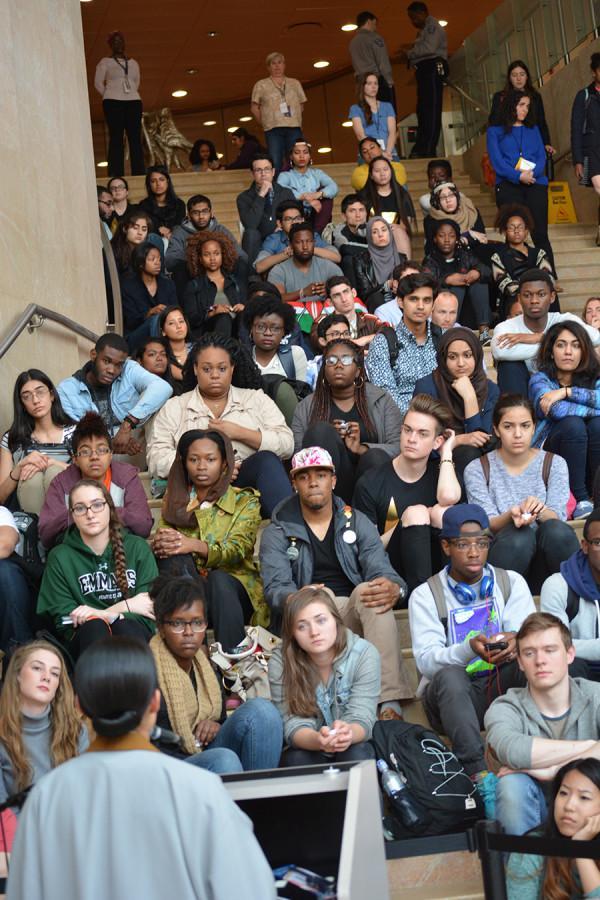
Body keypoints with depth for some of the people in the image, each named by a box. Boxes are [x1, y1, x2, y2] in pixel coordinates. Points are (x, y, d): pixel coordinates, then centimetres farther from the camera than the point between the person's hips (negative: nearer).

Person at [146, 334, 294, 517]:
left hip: (249, 478, 1)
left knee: (267, 460, -31)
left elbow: (287, 445, 7)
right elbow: (157, 460, 4)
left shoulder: (256, 399, 20)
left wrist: (239, 433, -3)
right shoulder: (174, 408, 17)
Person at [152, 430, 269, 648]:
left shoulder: (244, 501, 10)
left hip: (233, 584, -2)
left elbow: (236, 550, -9)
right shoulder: (175, 500, 19)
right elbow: (162, 538, 2)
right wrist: (159, 543, -25)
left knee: (218, 580, -36)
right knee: (174, 556, -29)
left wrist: (196, 546, -29)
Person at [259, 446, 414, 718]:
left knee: (370, 591, -32)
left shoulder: (357, 522, 13)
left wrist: (393, 588, -27)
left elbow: (381, 570, 0)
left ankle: (390, 703, -43)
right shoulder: (278, 532, 8)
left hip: (355, 612, 1)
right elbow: (275, 588, -6)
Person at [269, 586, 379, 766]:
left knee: (357, 756, -32)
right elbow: (294, 724, -20)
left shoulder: (365, 654, -16)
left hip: (354, 743, 0)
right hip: (308, 746, 0)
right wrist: (318, 740, -45)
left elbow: (362, 718, -20)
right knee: (295, 759, -32)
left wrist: (349, 734, -46)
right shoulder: (280, 662, -15)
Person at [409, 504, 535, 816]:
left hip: (503, 686, 2)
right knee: (449, 675, -35)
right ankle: (481, 776, -41)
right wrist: (469, 649, -32)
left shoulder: (512, 582, 8)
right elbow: (426, 660, -11)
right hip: (453, 696, -2)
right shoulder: (425, 595, 1)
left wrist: (517, 643, -30)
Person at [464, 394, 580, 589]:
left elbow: (557, 519, -3)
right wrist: (510, 516, -28)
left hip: (544, 558, 2)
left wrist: (541, 511, -27)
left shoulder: (554, 464, 6)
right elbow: (486, 525, -5)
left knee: (556, 530, -30)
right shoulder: (477, 469, 1)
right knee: (518, 536, -34)